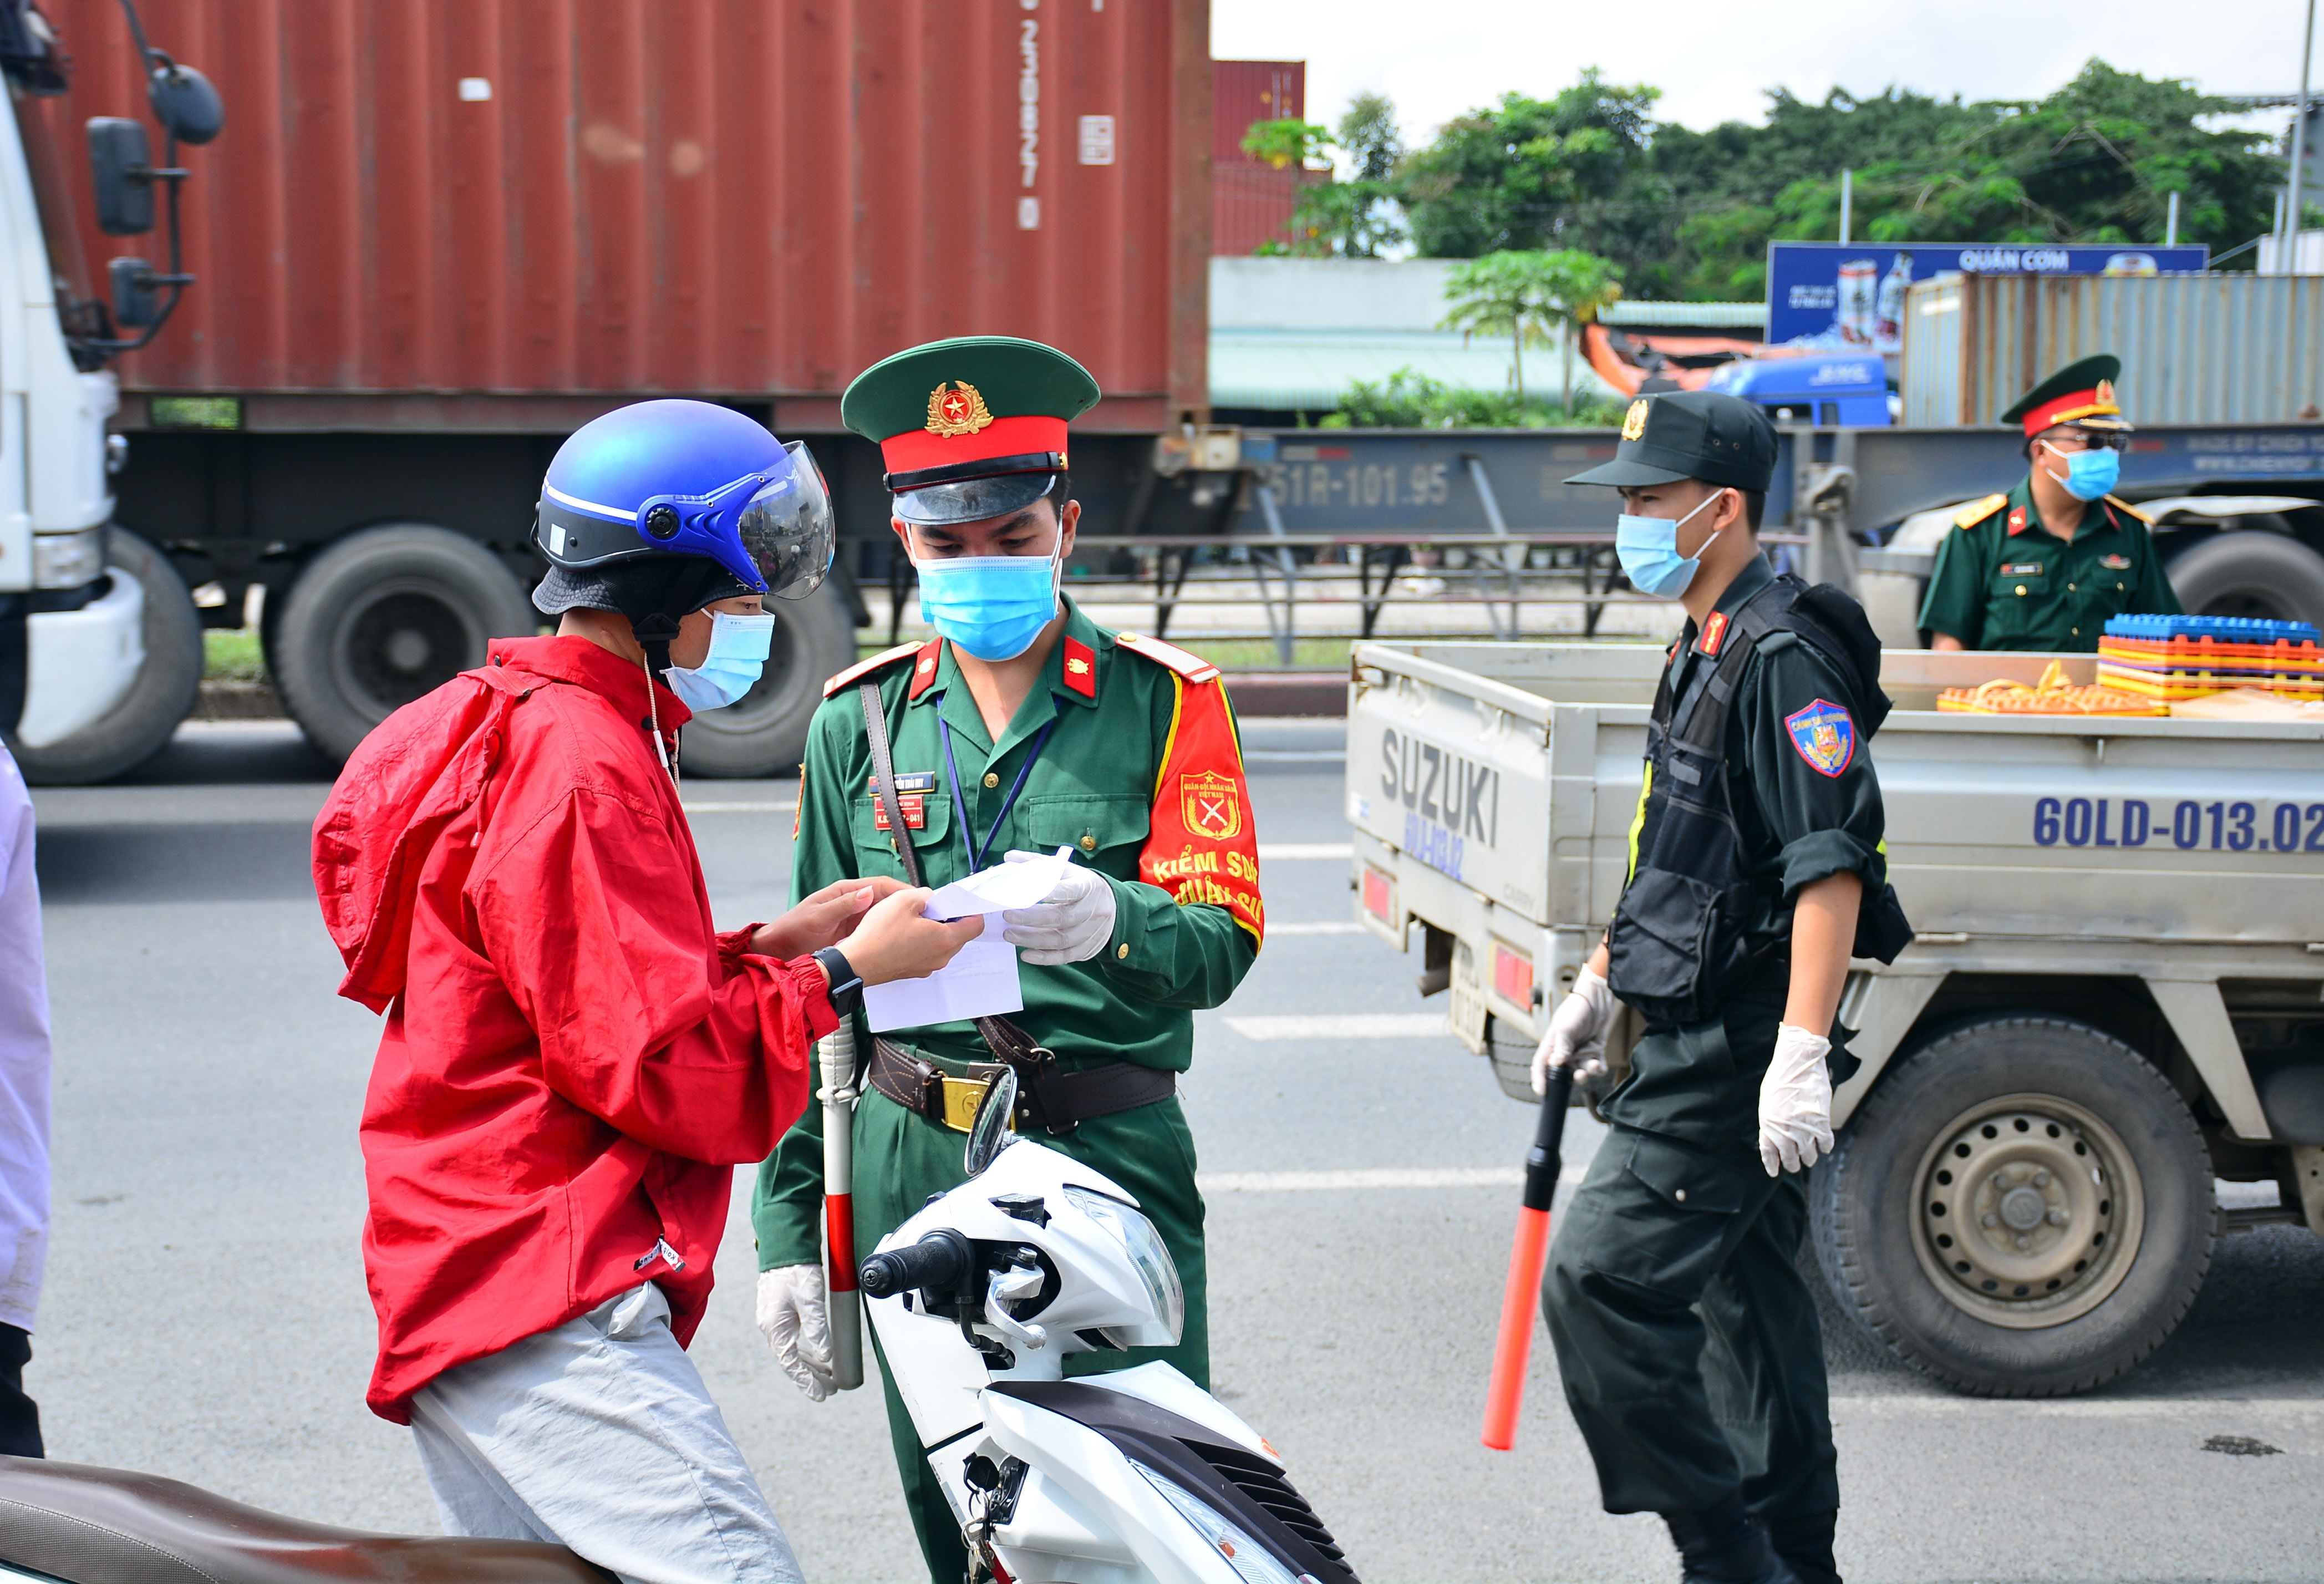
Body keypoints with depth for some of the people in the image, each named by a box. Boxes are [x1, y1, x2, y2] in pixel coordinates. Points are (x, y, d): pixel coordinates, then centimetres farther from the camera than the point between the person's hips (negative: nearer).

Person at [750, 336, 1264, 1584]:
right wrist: (788, 1234, 8)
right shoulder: (858, 721, 10)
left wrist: (1108, 923, -32)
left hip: (1109, 1159, -3)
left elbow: (1222, 944, -9)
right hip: (909, 1173, 3)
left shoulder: (1164, 702, 1)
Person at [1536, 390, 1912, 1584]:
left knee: (1598, 1276, -13)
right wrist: (1596, 987, 27)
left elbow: (1833, 869, -24)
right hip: (1700, 1038, 10)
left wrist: (1802, 1054, -29)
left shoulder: (1783, 659, -17)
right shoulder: (1705, 652, 15)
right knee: (1750, 1298, 15)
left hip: (1737, 1054, -10)